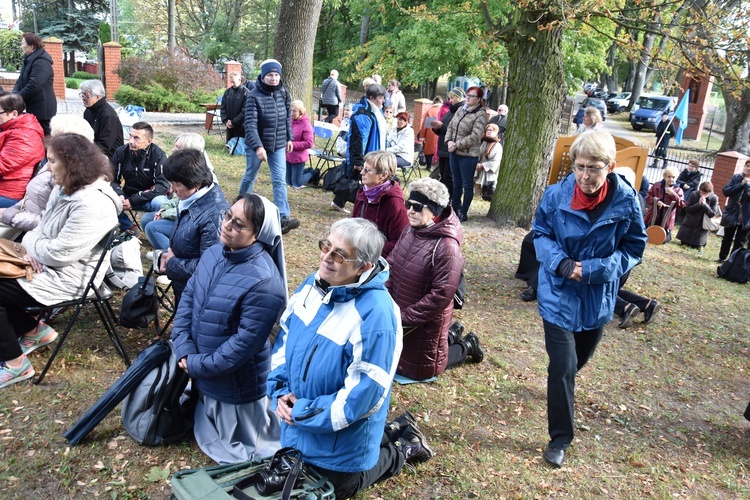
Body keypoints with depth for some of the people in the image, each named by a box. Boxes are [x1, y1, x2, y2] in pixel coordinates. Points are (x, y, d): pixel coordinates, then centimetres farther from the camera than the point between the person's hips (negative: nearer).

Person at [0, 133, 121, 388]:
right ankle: (35, 331, 23)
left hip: (67, 278, -10)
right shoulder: (67, 189, 4)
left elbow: (58, 254, -27)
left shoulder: (92, 205, -29)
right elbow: (44, 228, 15)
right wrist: (33, 250, -6)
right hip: (49, 265, 10)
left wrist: (30, 241, -8)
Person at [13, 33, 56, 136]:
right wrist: (15, 93, -4)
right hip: (33, 107, 10)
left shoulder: (41, 62, -18)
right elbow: (21, 80, 15)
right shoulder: (29, 60, 14)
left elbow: (34, 86, -26)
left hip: (42, 109, -10)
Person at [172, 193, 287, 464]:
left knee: (236, 450, 15)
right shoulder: (214, 253, -5)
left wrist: (196, 365, -18)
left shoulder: (263, 282, -31)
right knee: (207, 433, 29)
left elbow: (245, 342, -28)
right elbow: (188, 296, 1)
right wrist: (184, 348, -11)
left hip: (238, 385, -8)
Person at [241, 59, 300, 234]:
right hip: (257, 144, -3)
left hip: (278, 145, 3)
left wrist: (289, 138, 13)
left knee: (280, 180, -4)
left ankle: (283, 218, -9)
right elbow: (250, 124, -25)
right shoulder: (255, 95, -17)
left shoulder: (283, 93, -2)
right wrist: (258, 146, -35)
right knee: (250, 176, 16)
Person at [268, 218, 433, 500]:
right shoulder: (313, 284, -8)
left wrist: (301, 413, -22)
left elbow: (362, 396, -30)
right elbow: (284, 338, 4)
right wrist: (280, 391, -10)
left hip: (341, 437, -7)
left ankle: (401, 449, 34)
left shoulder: (376, 314, -33)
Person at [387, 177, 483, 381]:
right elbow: (391, 266, 5)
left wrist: (405, 318, -21)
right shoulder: (410, 230, -4)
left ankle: (466, 346, 31)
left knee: (418, 368, 12)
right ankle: (448, 338, 38)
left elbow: (441, 296, -26)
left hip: (426, 323, -7)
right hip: (398, 313, 8)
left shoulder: (446, 247, -28)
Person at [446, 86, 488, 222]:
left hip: (469, 155, -7)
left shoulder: (480, 115, -12)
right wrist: (449, 141, -7)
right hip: (454, 153, 7)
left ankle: (463, 212, 11)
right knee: (456, 183, 17)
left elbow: (474, 136, -21)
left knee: (467, 184, 3)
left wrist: (457, 145, -19)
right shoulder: (460, 110, 11)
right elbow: (450, 126, 12)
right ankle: (454, 208, 29)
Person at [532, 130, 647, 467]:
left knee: (580, 358, 24)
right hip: (559, 294, -2)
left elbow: (633, 249, -6)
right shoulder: (556, 195, -17)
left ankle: (560, 380, 60)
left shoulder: (626, 202, -16)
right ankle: (560, 439, 13)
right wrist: (560, 263, -23)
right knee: (562, 367, -5)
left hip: (598, 298, 2)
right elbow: (540, 234, -3)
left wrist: (594, 269, -22)